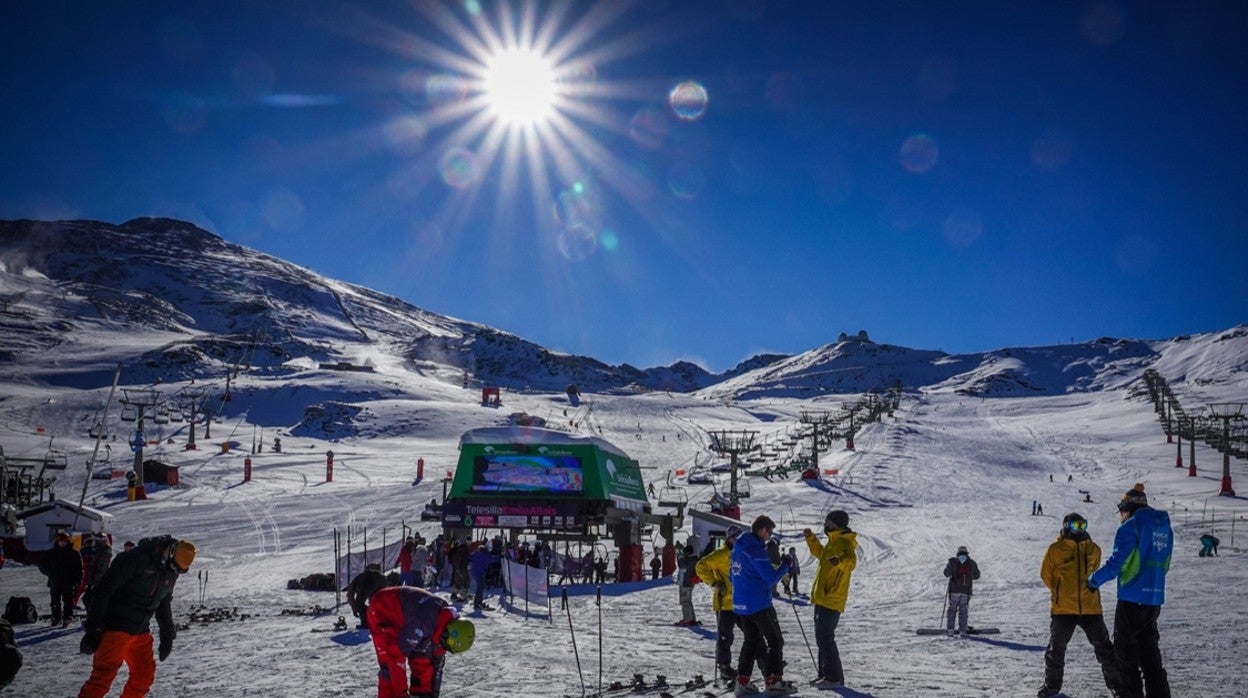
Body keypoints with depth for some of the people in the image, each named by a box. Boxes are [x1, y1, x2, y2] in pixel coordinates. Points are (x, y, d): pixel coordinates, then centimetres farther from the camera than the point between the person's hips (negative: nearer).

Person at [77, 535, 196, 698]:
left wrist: (167, 635, 21)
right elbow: (103, 590, -18)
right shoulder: (135, 558, -19)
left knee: (145, 674, 10)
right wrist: (93, 629, -18)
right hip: (116, 629, -8)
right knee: (104, 676, -13)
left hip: (141, 632, 8)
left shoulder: (171, 572, 6)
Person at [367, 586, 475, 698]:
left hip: (402, 616, 8)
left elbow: (437, 661, 1)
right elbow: (397, 653, -30)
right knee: (393, 661, -19)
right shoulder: (423, 623, -39)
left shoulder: (449, 620, -13)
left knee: (422, 657, 4)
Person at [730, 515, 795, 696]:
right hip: (759, 605, -8)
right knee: (775, 641, 4)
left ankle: (742, 682, 12)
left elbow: (733, 576, 19)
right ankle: (773, 681, 1)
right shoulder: (756, 549, -18)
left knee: (751, 641, 16)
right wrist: (785, 567, -6)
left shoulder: (737, 548, 10)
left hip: (740, 605, 8)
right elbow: (771, 578, -20)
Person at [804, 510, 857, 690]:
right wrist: (811, 538, 33)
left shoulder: (844, 543, -15)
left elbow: (851, 561, -35)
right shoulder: (834, 541, 16)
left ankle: (834, 677, -6)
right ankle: (825, 674, 22)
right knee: (822, 637, 15)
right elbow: (821, 554, 36)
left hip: (831, 600, -10)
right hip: (822, 598, 10)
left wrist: (841, 560, -55)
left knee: (824, 637, -10)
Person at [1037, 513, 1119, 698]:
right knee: (1056, 648, 4)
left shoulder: (1093, 549, 6)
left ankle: (1115, 682, 21)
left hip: (1090, 607, 3)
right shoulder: (1055, 549, -5)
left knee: (1104, 647, 7)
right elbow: (1046, 575, 5)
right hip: (1063, 608, -3)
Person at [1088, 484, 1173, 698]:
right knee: (1149, 650, 17)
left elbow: (1117, 562, -17)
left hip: (1132, 599, -7)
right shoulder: (1164, 527, 10)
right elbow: (1163, 565, 16)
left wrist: (1095, 580, -4)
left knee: (1126, 649, 2)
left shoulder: (1131, 527, -13)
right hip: (1155, 599, 7)